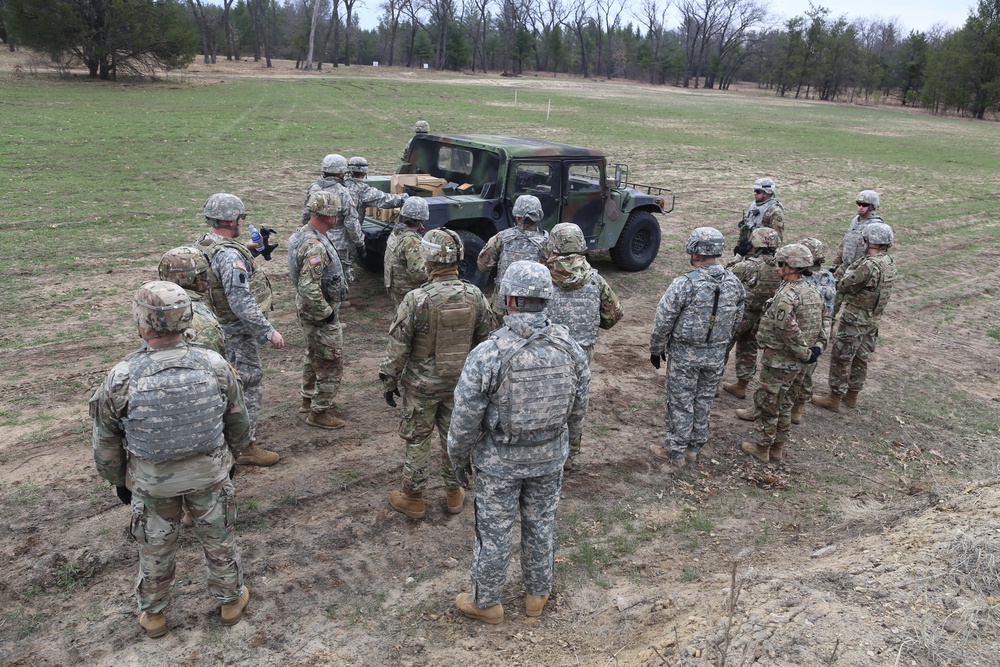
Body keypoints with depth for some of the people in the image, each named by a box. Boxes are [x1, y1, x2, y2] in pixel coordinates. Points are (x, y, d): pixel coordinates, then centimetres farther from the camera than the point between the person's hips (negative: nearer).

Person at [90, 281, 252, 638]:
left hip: (151, 482, 0)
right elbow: (239, 423, -4)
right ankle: (231, 600, 40)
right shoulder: (215, 365, -18)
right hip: (210, 474, 1)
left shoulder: (120, 379, -22)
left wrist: (118, 481, 11)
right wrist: (231, 458, 15)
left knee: (155, 548, 22)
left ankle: (153, 614, 42)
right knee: (219, 540, 21)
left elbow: (106, 444, -8)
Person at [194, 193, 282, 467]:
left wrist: (250, 249, 23)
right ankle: (245, 446, 8)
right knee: (249, 384, 0)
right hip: (236, 333, -10)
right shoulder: (229, 255, -26)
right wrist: (269, 332, -26)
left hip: (214, 328, 10)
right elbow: (242, 302, -30)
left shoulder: (201, 246, 4)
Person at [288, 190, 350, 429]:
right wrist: (327, 313, -20)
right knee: (331, 364, 3)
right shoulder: (315, 247, -29)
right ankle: (319, 412, 15)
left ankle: (309, 399, 42)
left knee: (314, 356, 26)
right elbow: (309, 289, -33)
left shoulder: (302, 233, 3)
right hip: (319, 314, -10)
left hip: (307, 310, 10)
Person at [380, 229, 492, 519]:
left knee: (417, 440, 12)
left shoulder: (417, 299, -23)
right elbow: (484, 340, 3)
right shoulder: (475, 296, -9)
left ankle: (413, 499, 26)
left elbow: (398, 346, -15)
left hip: (422, 385, -4)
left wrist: (389, 379, -1)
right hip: (460, 382, 4)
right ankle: (454, 494, 33)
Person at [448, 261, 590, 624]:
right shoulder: (570, 348, -12)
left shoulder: (487, 354, -25)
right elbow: (579, 407, 1)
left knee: (494, 531, 14)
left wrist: (458, 458, 0)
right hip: (550, 457, 4)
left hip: (500, 461, -3)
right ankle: (537, 595, 41)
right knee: (541, 525, 22)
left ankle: (485, 602, 34)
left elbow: (466, 418, -17)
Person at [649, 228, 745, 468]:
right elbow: (736, 321, 8)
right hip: (716, 356, 5)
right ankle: (694, 448, 30)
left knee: (680, 403, 8)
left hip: (684, 355, -5)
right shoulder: (734, 283, -3)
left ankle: (675, 452, 19)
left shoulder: (684, 284, -21)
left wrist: (655, 350, -1)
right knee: (704, 402, 17)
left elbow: (662, 323, -16)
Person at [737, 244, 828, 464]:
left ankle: (761, 447, 19)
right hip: (797, 362, 9)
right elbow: (825, 319, 11)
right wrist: (818, 346, 5)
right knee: (784, 404, 20)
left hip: (779, 359, -9)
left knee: (767, 403, 6)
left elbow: (789, 331, -30)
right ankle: (777, 447, 32)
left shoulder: (786, 296, -24)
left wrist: (804, 353, -18)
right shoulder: (812, 291, 5)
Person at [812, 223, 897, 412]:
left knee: (841, 358, 2)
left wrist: (852, 268, -4)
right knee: (861, 358, 19)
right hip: (873, 320, 9)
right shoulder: (890, 262, 2)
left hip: (855, 320, -9)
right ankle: (852, 395, 31)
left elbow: (843, 285, -20)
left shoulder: (869, 266, -27)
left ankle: (834, 398, 10)